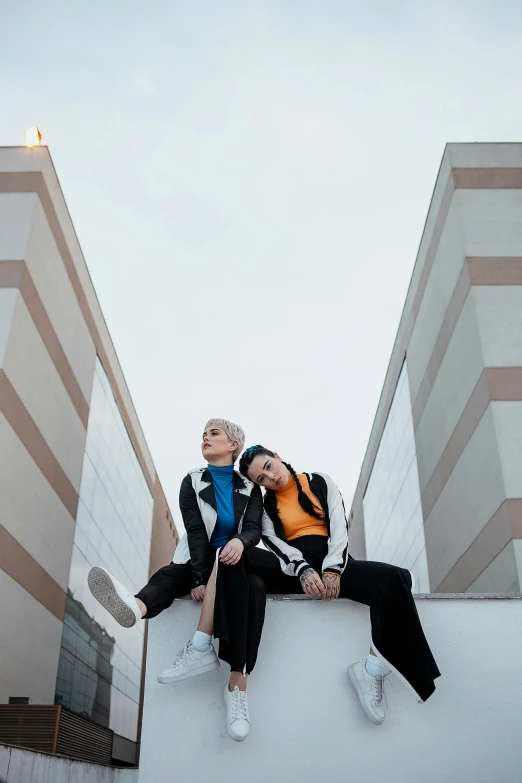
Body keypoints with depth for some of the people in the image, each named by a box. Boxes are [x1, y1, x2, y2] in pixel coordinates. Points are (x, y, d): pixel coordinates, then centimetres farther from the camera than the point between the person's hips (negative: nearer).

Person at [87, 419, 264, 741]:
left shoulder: (250, 487, 7)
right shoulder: (193, 481, 6)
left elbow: (254, 529, -9)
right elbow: (195, 531, -7)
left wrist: (240, 541, -35)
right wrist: (199, 578, -21)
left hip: (234, 560, 0)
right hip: (200, 560, 0)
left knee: (255, 587, -36)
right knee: (171, 574, -35)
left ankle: (238, 683, -47)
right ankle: (136, 608, -73)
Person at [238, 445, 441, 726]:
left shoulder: (320, 482, 14)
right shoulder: (266, 506, 13)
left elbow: (339, 526, 3)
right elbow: (274, 543, -3)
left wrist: (332, 570, -14)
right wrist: (302, 569, -24)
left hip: (331, 565, 1)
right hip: (292, 570, 0)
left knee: (396, 579, -30)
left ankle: (372, 669, -25)